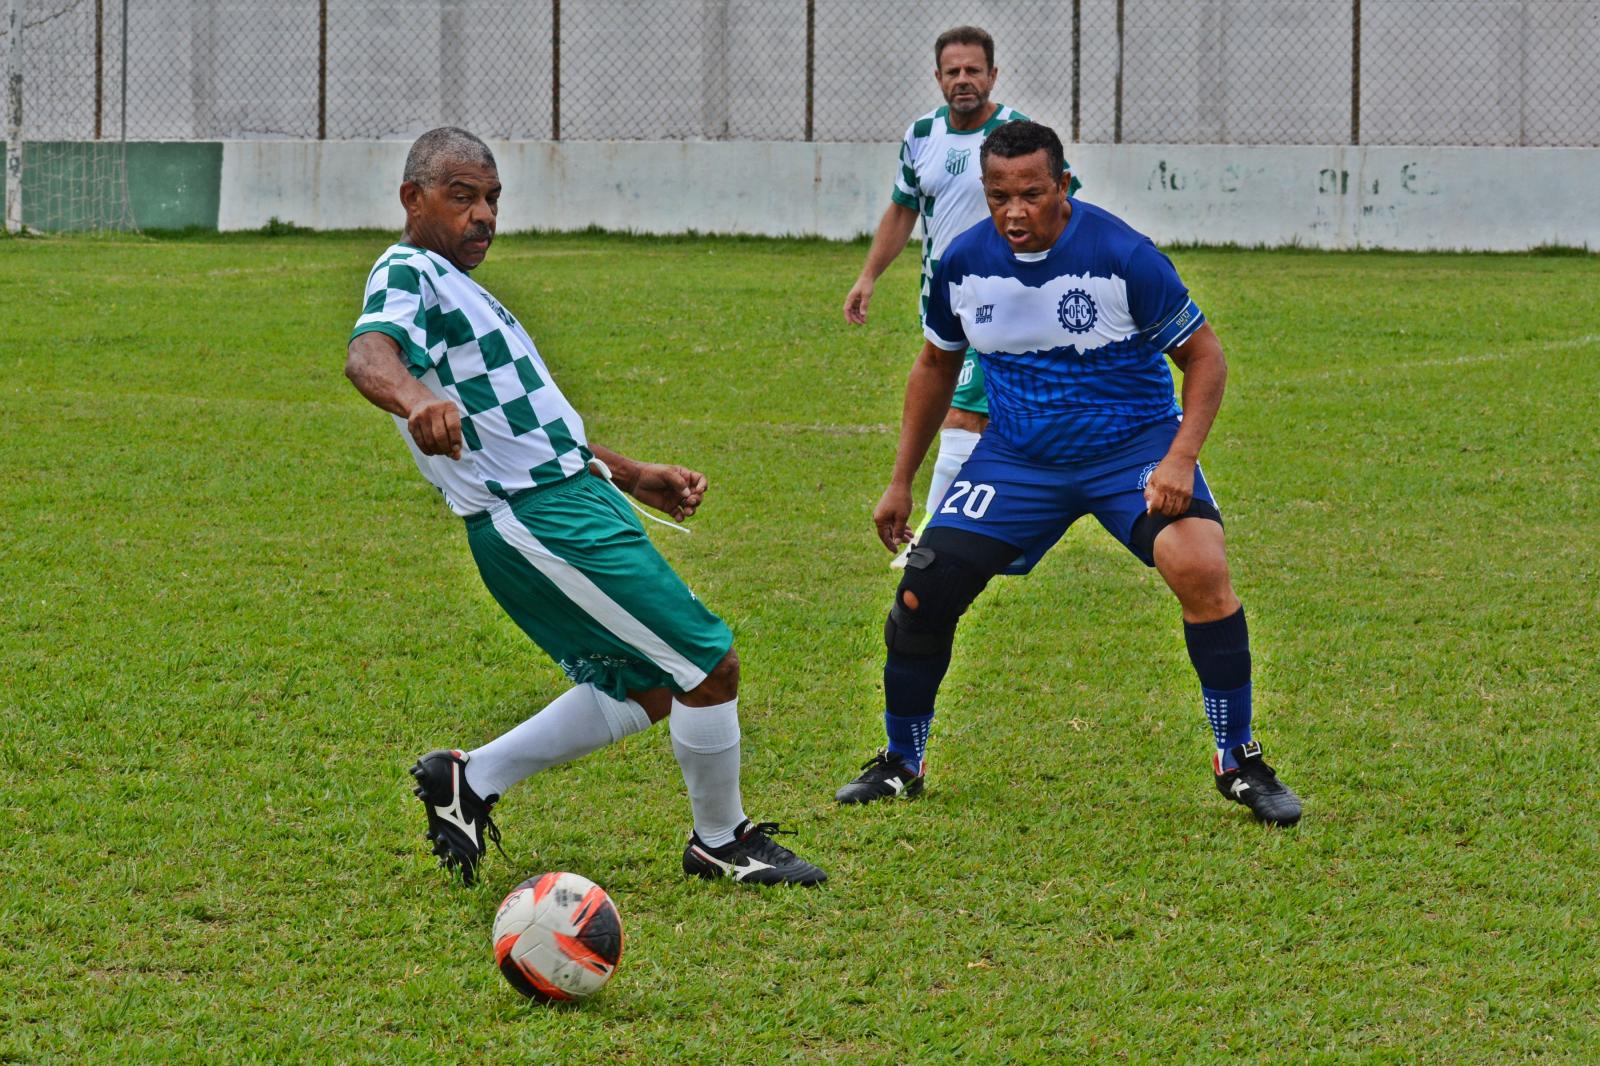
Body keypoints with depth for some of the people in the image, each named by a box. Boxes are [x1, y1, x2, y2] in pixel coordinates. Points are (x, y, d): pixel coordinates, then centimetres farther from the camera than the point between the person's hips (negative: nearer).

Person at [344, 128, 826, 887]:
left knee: (646, 689, 13)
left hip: (571, 494, 10)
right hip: (540, 521, -10)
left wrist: (632, 475, 28)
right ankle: (721, 842, 13)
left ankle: (471, 780, 16)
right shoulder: (408, 274, -10)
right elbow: (368, 352, -33)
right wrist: (416, 402, -55)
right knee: (710, 666, -5)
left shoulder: (452, 283, 22)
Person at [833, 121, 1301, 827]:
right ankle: (900, 763, 17)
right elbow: (937, 366, 12)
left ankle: (1238, 762, -10)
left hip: (1133, 446, -3)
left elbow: (1203, 356, -10)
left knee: (1201, 569, -27)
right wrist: (901, 482, 13)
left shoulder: (1123, 257, -20)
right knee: (924, 593, -8)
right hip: (1017, 455, 3)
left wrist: (1180, 459, -23)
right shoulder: (962, 264, -7)